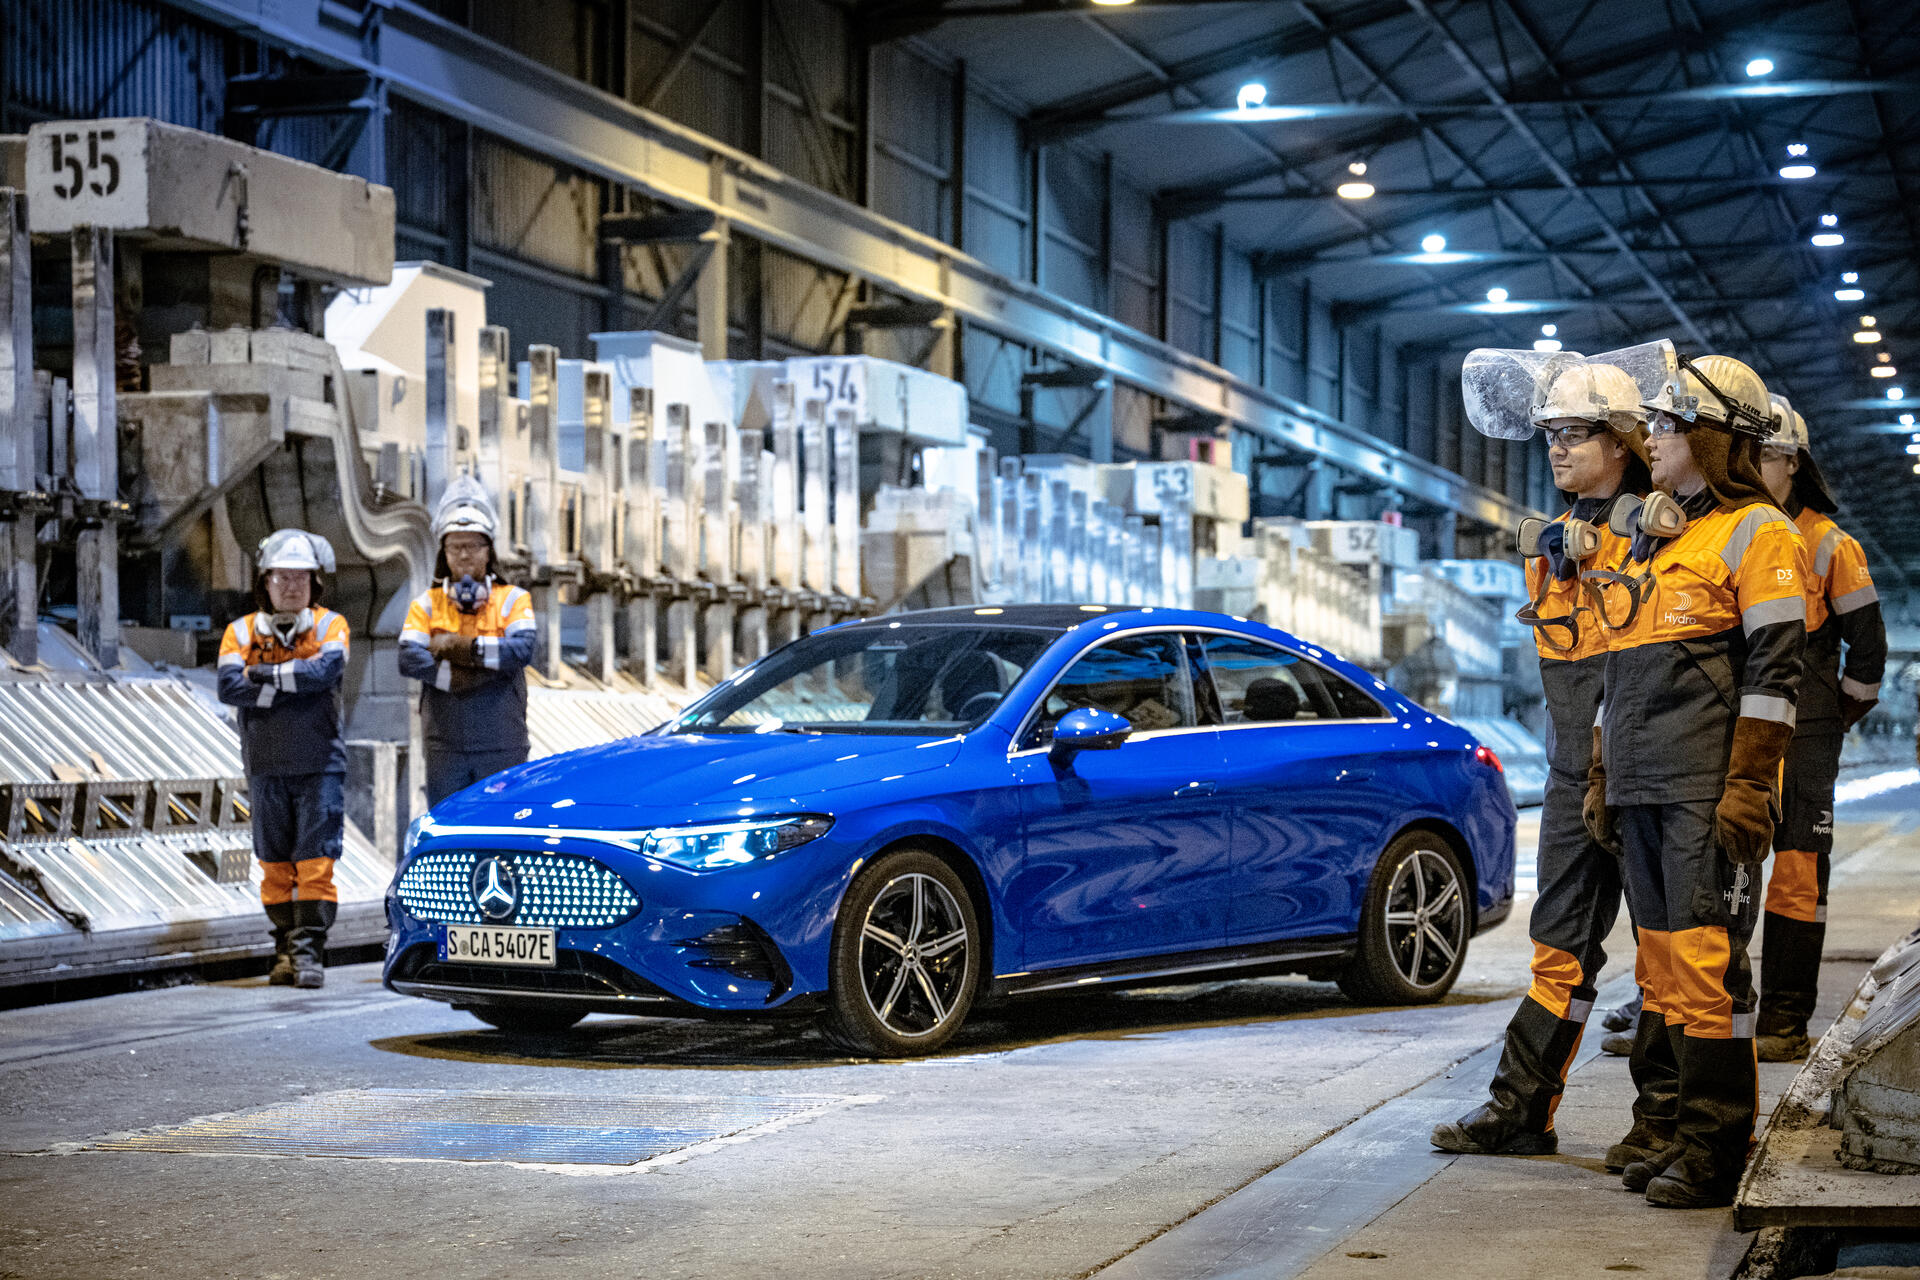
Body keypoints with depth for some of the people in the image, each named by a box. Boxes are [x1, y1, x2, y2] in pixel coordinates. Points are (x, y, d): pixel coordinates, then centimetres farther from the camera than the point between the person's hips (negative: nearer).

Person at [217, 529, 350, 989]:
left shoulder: (329, 625, 2)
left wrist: (266, 674, -11)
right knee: (276, 863, 6)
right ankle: (285, 948, 14)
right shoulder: (242, 631, 6)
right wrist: (294, 684, -13)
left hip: (320, 764, -2)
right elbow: (229, 687, -10)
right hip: (266, 765, 2)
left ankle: (310, 949, -5)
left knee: (315, 860, -7)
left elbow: (326, 670, -18)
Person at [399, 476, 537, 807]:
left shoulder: (514, 599, 6)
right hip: (445, 750, 1)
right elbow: (409, 661, -8)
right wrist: (482, 668, -14)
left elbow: (522, 651, -12)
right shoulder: (426, 605, 9)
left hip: (503, 747, -1)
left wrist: (459, 647, -12)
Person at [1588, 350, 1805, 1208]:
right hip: (1643, 786, 8)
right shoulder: (1647, 536, 22)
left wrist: (1749, 781, -17)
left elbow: (1774, 670, -11)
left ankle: (1714, 1151, -6)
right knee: (1660, 960, 10)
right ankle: (1662, 1130, 15)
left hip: (1708, 790, -8)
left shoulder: (1754, 533, -4)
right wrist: (1603, 775, 22)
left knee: (1705, 962, -10)